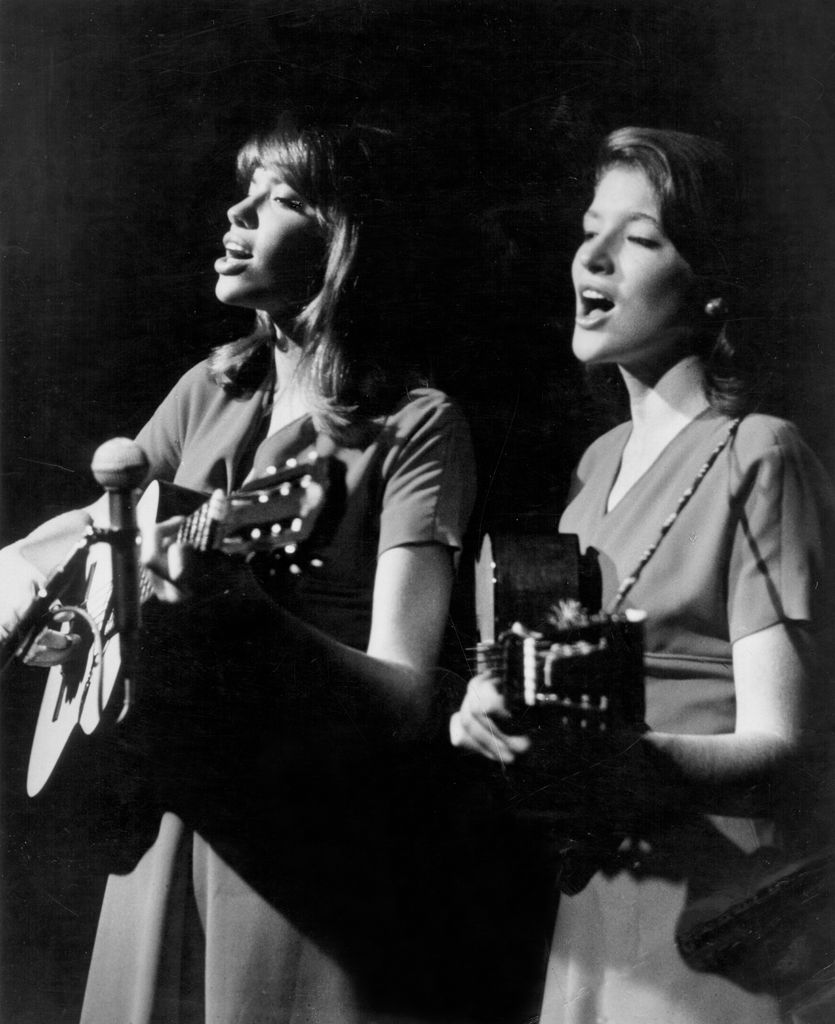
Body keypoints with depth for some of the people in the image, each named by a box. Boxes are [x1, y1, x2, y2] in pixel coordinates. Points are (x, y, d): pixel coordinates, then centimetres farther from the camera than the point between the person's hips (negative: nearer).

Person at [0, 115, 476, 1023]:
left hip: (305, 844, -5)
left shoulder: (414, 426, -12)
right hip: (165, 818, 5)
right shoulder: (213, 390, 5)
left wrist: (236, 606, -32)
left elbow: (404, 701, -18)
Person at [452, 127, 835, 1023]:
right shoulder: (599, 462, 9)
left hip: (724, 938, -6)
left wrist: (624, 758, -34)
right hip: (596, 915, 6)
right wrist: (499, 712, -9)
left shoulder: (758, 458, -12)